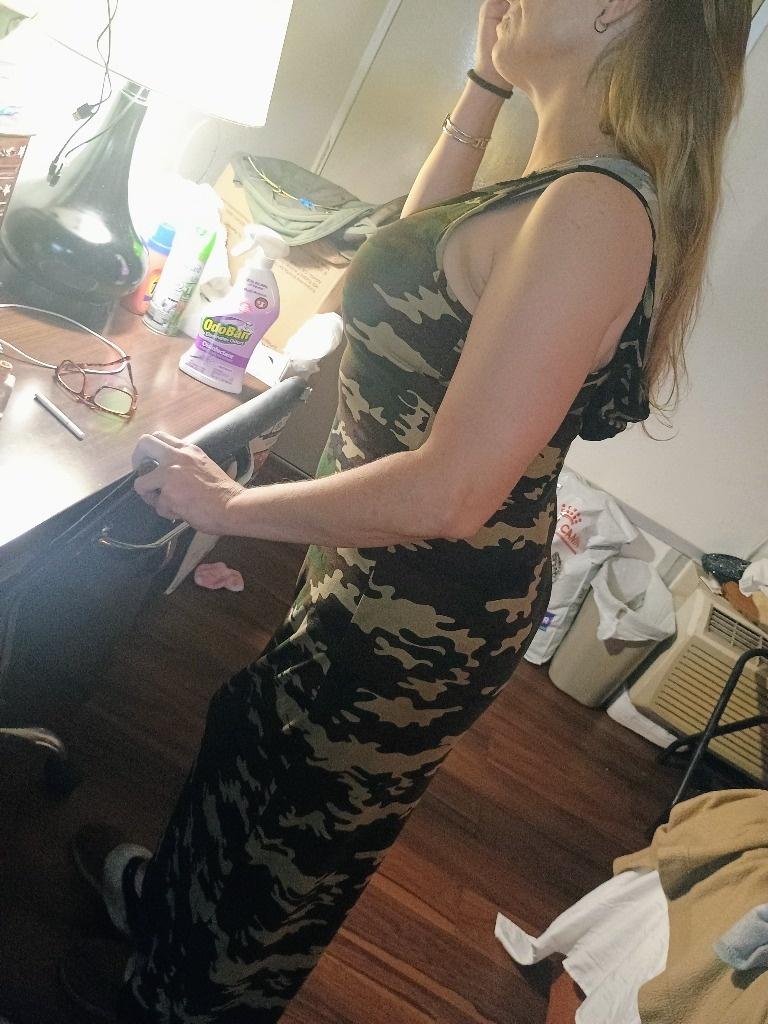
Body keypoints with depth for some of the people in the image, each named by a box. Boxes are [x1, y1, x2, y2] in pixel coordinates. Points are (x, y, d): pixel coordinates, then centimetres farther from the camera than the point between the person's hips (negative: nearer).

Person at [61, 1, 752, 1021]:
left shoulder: (594, 210, -27)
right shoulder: (574, 185, 3)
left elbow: (451, 493, -32)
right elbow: (424, 245, 19)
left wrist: (231, 505, -18)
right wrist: (487, 86, 9)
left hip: (418, 617, -9)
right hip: (395, 582, 9)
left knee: (290, 829, 18)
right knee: (254, 733, 30)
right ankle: (170, 892, 61)